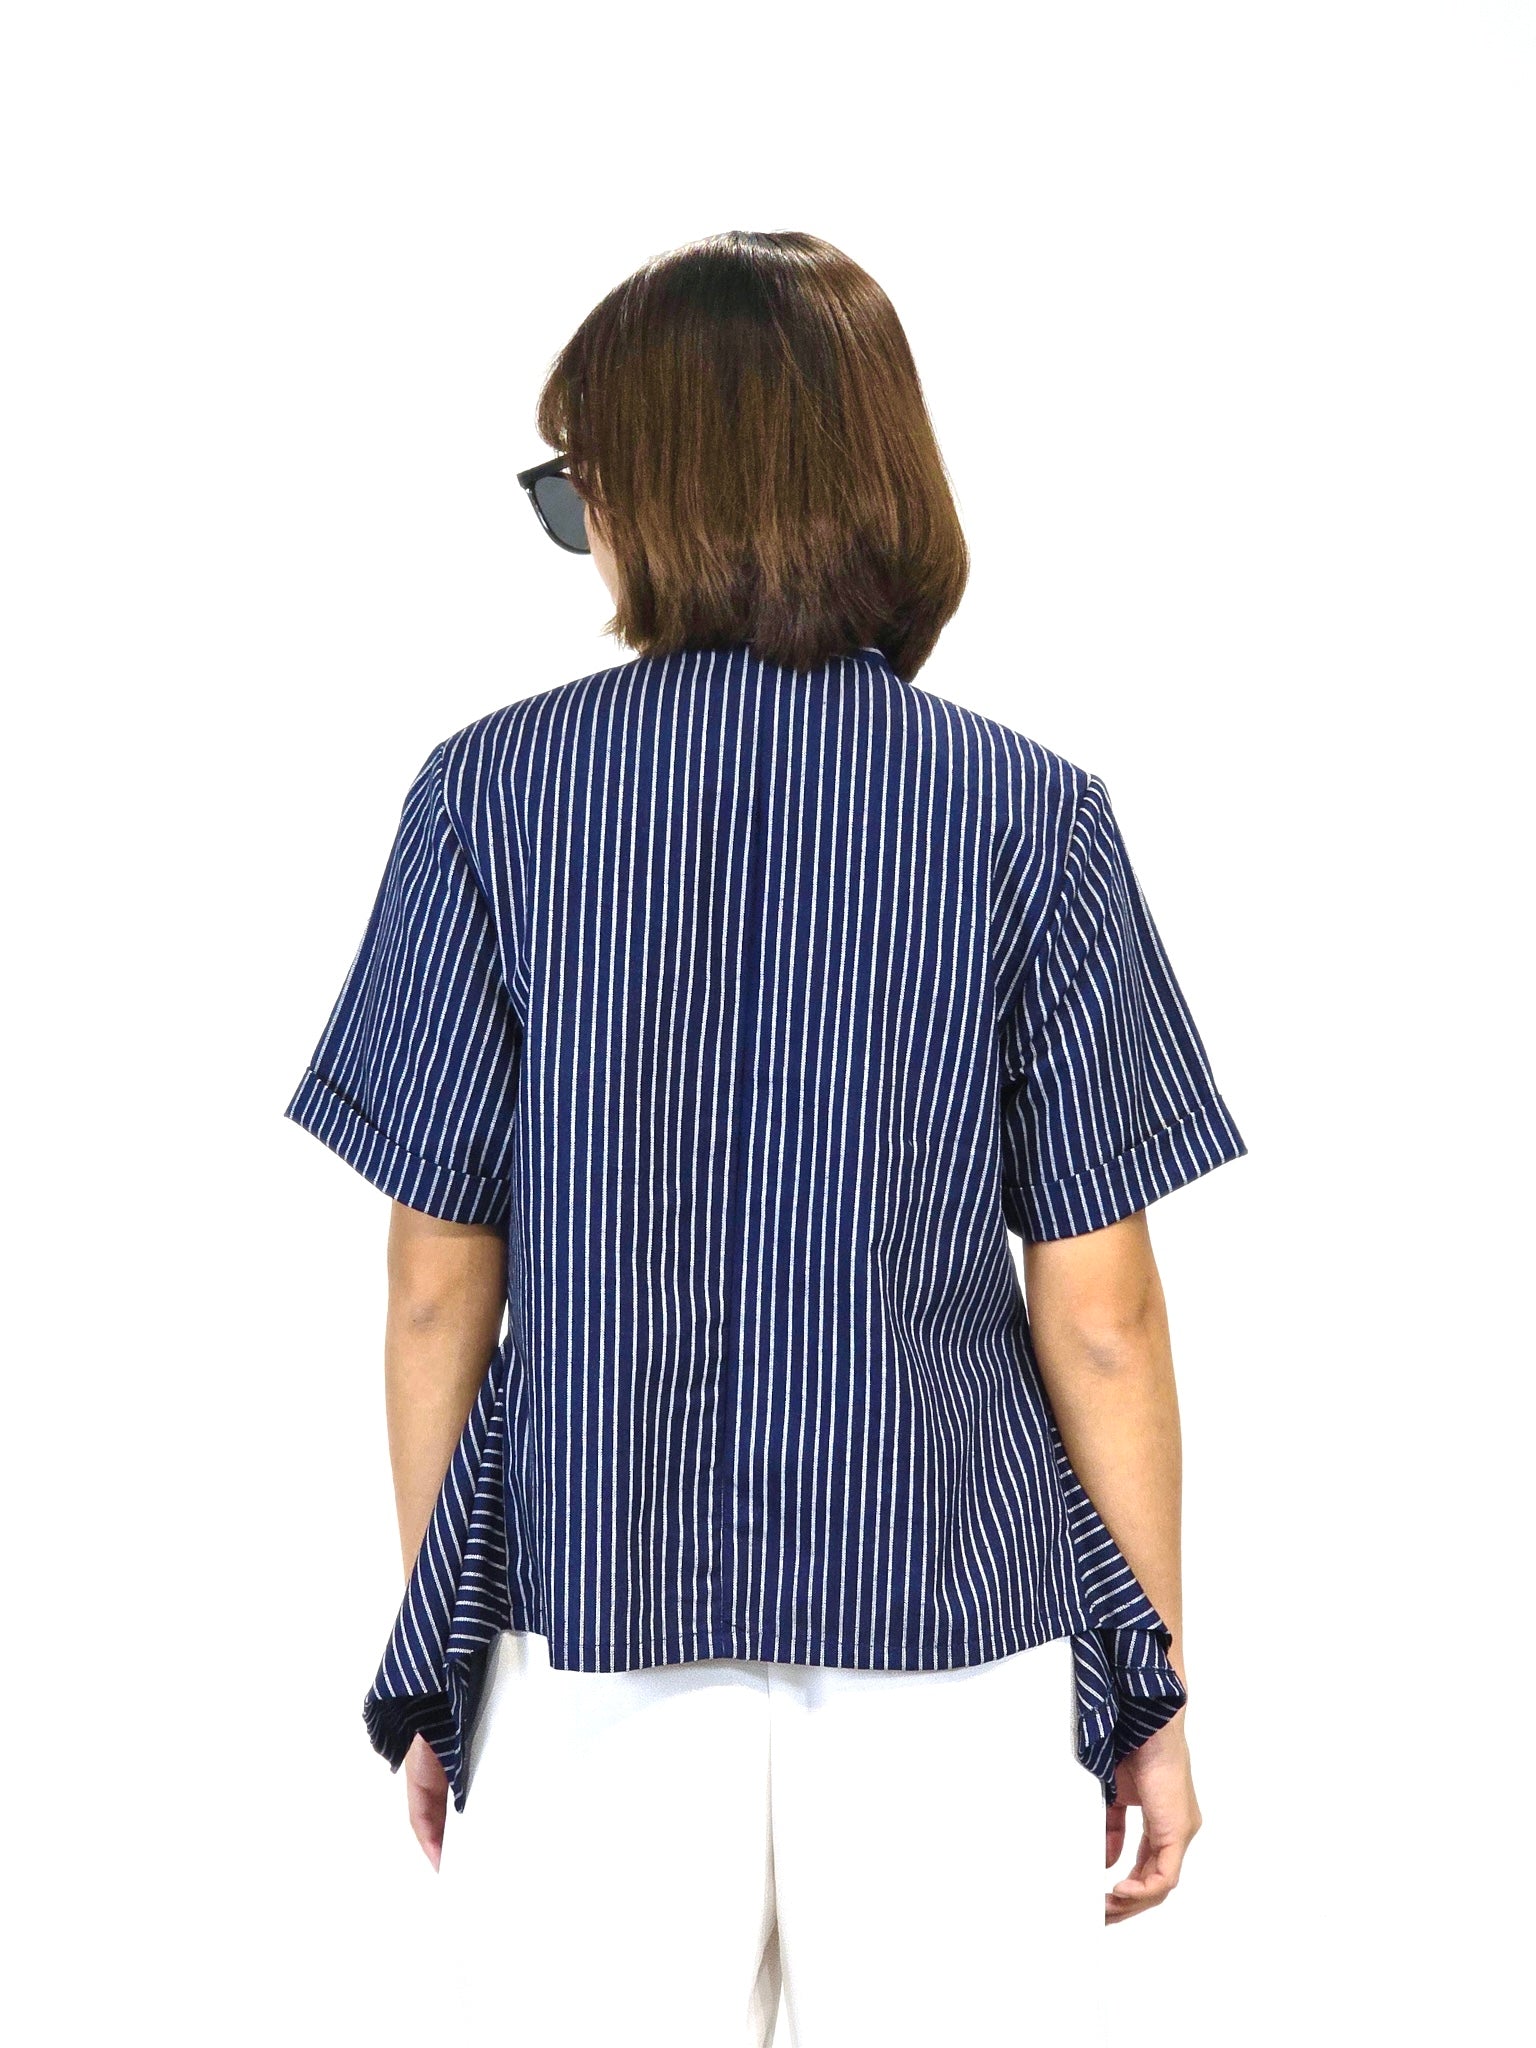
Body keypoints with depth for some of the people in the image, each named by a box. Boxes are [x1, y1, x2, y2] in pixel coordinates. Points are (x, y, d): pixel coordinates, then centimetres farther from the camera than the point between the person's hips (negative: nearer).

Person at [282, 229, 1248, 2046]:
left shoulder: (490, 793, -5)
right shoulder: (1031, 818, -6)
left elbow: (436, 1285, -2)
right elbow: (1101, 1316, -6)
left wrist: (433, 1654, 10)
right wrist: (1157, 1689, 6)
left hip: (600, 1629, 1)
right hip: (950, 1634, 0)